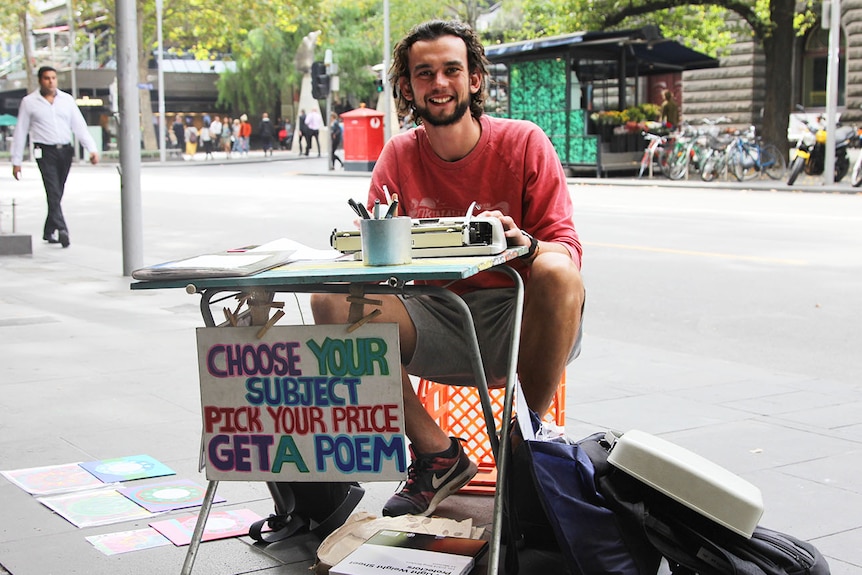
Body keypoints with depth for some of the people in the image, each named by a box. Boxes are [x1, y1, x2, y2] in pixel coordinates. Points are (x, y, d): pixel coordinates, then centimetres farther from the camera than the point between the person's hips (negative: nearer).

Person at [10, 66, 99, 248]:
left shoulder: (67, 100, 9)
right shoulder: (29, 102, 3)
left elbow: (79, 126, 6)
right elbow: (20, 132, 5)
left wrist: (92, 149, -7)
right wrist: (16, 161, 4)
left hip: (65, 151, 3)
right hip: (45, 151, -3)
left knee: (57, 193, 9)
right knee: (53, 191, -16)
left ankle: (49, 232, 22)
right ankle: (61, 230, -27)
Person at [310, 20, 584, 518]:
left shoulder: (523, 142, -5)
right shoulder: (399, 155, 4)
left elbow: (568, 251, -9)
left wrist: (522, 242, -32)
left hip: (518, 324, -3)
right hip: (438, 324, 3)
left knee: (557, 272, -35)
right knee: (331, 301, -19)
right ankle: (437, 454, -8)